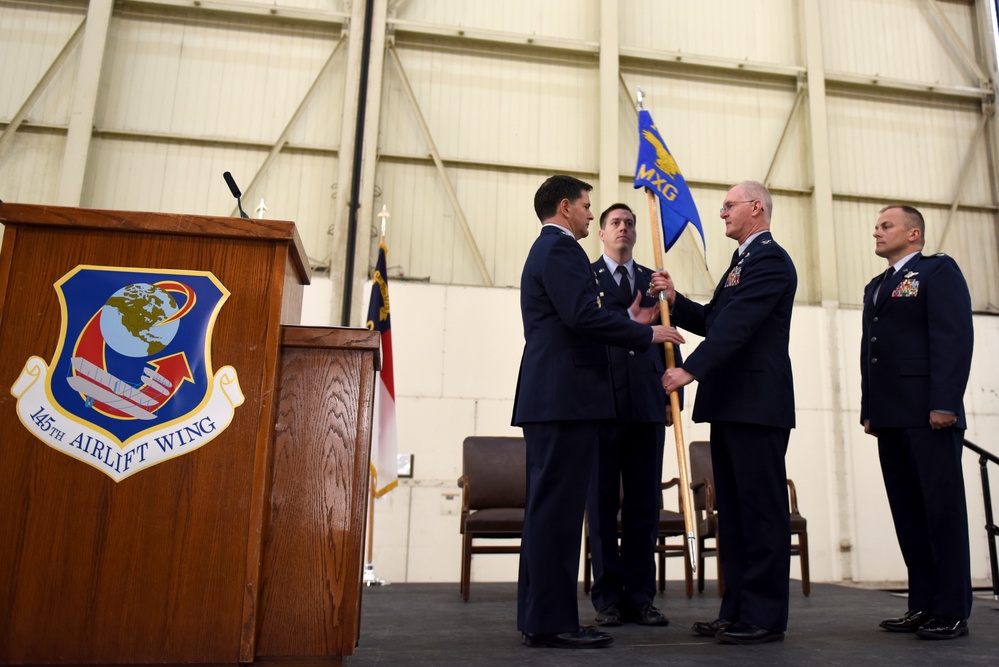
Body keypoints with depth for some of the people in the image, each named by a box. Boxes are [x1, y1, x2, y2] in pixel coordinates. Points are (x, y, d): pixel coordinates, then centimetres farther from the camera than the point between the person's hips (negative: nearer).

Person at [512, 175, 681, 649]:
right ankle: (553, 622, -2)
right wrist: (647, 334, -9)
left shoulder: (546, 249, 24)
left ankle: (538, 617, 17)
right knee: (558, 508, -8)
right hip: (565, 396, -11)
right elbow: (583, 315, -19)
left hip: (548, 397, 11)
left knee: (547, 508, 10)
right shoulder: (560, 247, -7)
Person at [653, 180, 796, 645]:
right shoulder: (742, 260, 23)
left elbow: (736, 324, -21)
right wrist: (674, 299, 8)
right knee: (732, 511, 12)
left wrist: (690, 370, -25)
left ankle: (764, 617, 6)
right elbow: (711, 321, 22)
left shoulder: (769, 260, -9)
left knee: (761, 511, -3)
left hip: (757, 405, -10)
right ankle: (736, 610, 20)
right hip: (731, 405, 10)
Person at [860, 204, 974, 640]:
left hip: (928, 416, -7)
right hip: (890, 420, 7)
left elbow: (955, 337, -9)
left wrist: (944, 403, -17)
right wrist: (869, 410, 12)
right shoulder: (875, 287, 24)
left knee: (943, 511, -2)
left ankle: (951, 612, 5)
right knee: (908, 515, 7)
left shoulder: (939, 271, 2)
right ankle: (923, 606, 14)